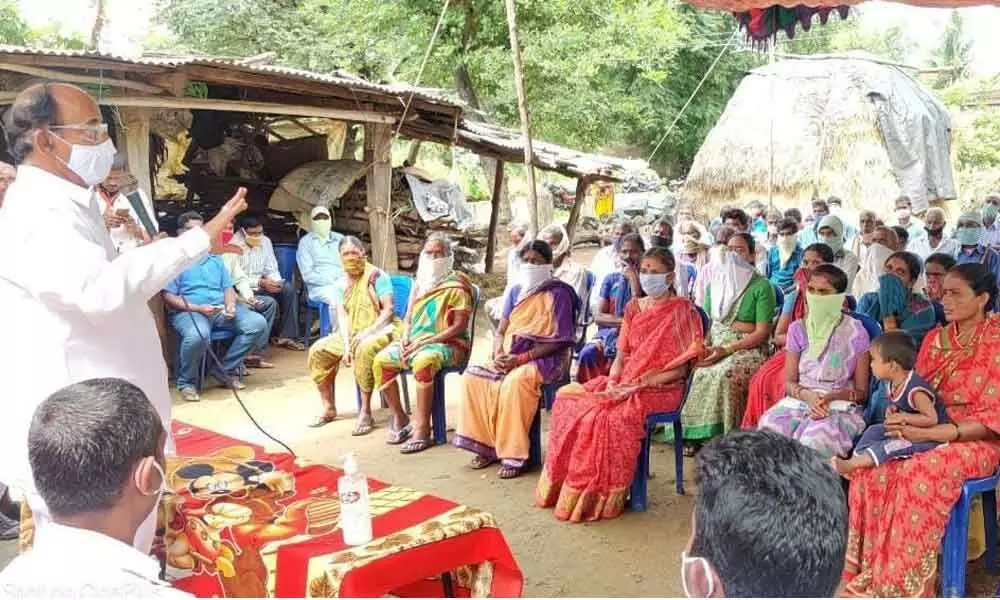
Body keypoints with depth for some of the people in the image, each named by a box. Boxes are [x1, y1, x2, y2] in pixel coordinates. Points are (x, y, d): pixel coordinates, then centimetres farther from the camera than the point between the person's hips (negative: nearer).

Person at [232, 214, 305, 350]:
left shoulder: (266, 241, 7)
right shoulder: (234, 244, -13)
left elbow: (271, 270, 9)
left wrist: (276, 282, -13)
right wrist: (259, 282, -24)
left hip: (259, 288, 7)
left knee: (289, 288, -16)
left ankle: (287, 336, -12)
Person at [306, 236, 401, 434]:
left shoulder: (377, 275, -7)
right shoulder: (341, 284, 10)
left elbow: (389, 310, -13)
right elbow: (342, 316, 0)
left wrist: (368, 331, -24)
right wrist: (346, 345, -15)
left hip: (381, 328, -7)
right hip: (352, 333, 7)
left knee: (364, 349, -38)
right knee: (318, 350, -8)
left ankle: (365, 411, -27)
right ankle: (329, 408, 2)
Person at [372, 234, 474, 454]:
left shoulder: (457, 285, -6)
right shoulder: (419, 283, 17)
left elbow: (459, 326, -13)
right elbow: (408, 318, 20)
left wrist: (425, 341, -17)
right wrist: (405, 338, -2)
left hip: (448, 344, -7)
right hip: (415, 342, 7)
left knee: (423, 362, -38)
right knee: (381, 360, -15)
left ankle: (422, 429, -29)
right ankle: (402, 419, -3)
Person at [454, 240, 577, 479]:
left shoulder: (558, 293, -6)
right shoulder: (516, 291, 14)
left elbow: (559, 341, -12)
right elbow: (501, 330, 13)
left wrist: (521, 359, -19)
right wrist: (499, 354, -10)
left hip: (544, 358, -6)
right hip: (510, 356, 7)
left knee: (515, 381, -36)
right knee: (472, 375, -16)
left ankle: (514, 455, -24)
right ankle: (485, 445, -8)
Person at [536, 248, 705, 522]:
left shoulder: (683, 311, -4)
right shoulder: (634, 308, 14)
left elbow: (681, 368, -7)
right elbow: (621, 354, 13)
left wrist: (645, 382, -17)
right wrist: (612, 381, -6)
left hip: (661, 389, -6)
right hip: (624, 384, 6)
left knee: (613, 414, -33)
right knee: (569, 399, -15)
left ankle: (602, 498, -18)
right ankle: (566, 485, -9)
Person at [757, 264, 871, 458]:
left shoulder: (855, 332, 1)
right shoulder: (798, 329, 9)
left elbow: (861, 392, 4)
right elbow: (789, 382, 8)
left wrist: (831, 397, -16)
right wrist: (807, 395, -15)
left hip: (840, 407, -2)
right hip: (798, 401, 3)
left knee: (814, 441, -36)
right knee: (769, 429, -31)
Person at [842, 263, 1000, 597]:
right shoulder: (934, 338, 11)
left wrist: (928, 434, -24)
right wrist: (898, 415, -11)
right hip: (925, 434, 5)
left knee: (921, 472, -35)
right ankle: (869, 572, -16)